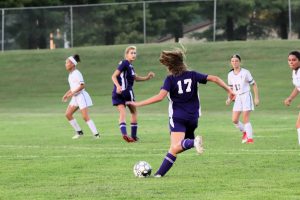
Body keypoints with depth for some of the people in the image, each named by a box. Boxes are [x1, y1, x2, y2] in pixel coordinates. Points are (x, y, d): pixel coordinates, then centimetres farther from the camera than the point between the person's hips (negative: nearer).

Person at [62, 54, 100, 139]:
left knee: (85, 116, -12)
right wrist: (67, 94, 14)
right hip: (75, 97, 9)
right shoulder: (71, 74, 13)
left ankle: (96, 134, -10)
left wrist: (72, 93, -25)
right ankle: (79, 132, 12)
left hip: (81, 96, -9)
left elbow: (82, 85, -23)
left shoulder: (76, 73, -15)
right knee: (68, 114, 4)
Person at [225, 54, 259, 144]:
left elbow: (254, 85, -4)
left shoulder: (245, 72, -8)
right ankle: (244, 132, 25)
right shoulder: (230, 75, 8)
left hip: (246, 96, -5)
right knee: (234, 120, 0)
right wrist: (229, 99, 3)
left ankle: (250, 138, -7)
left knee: (245, 119, -12)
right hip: (237, 98, 5)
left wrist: (256, 98, -8)